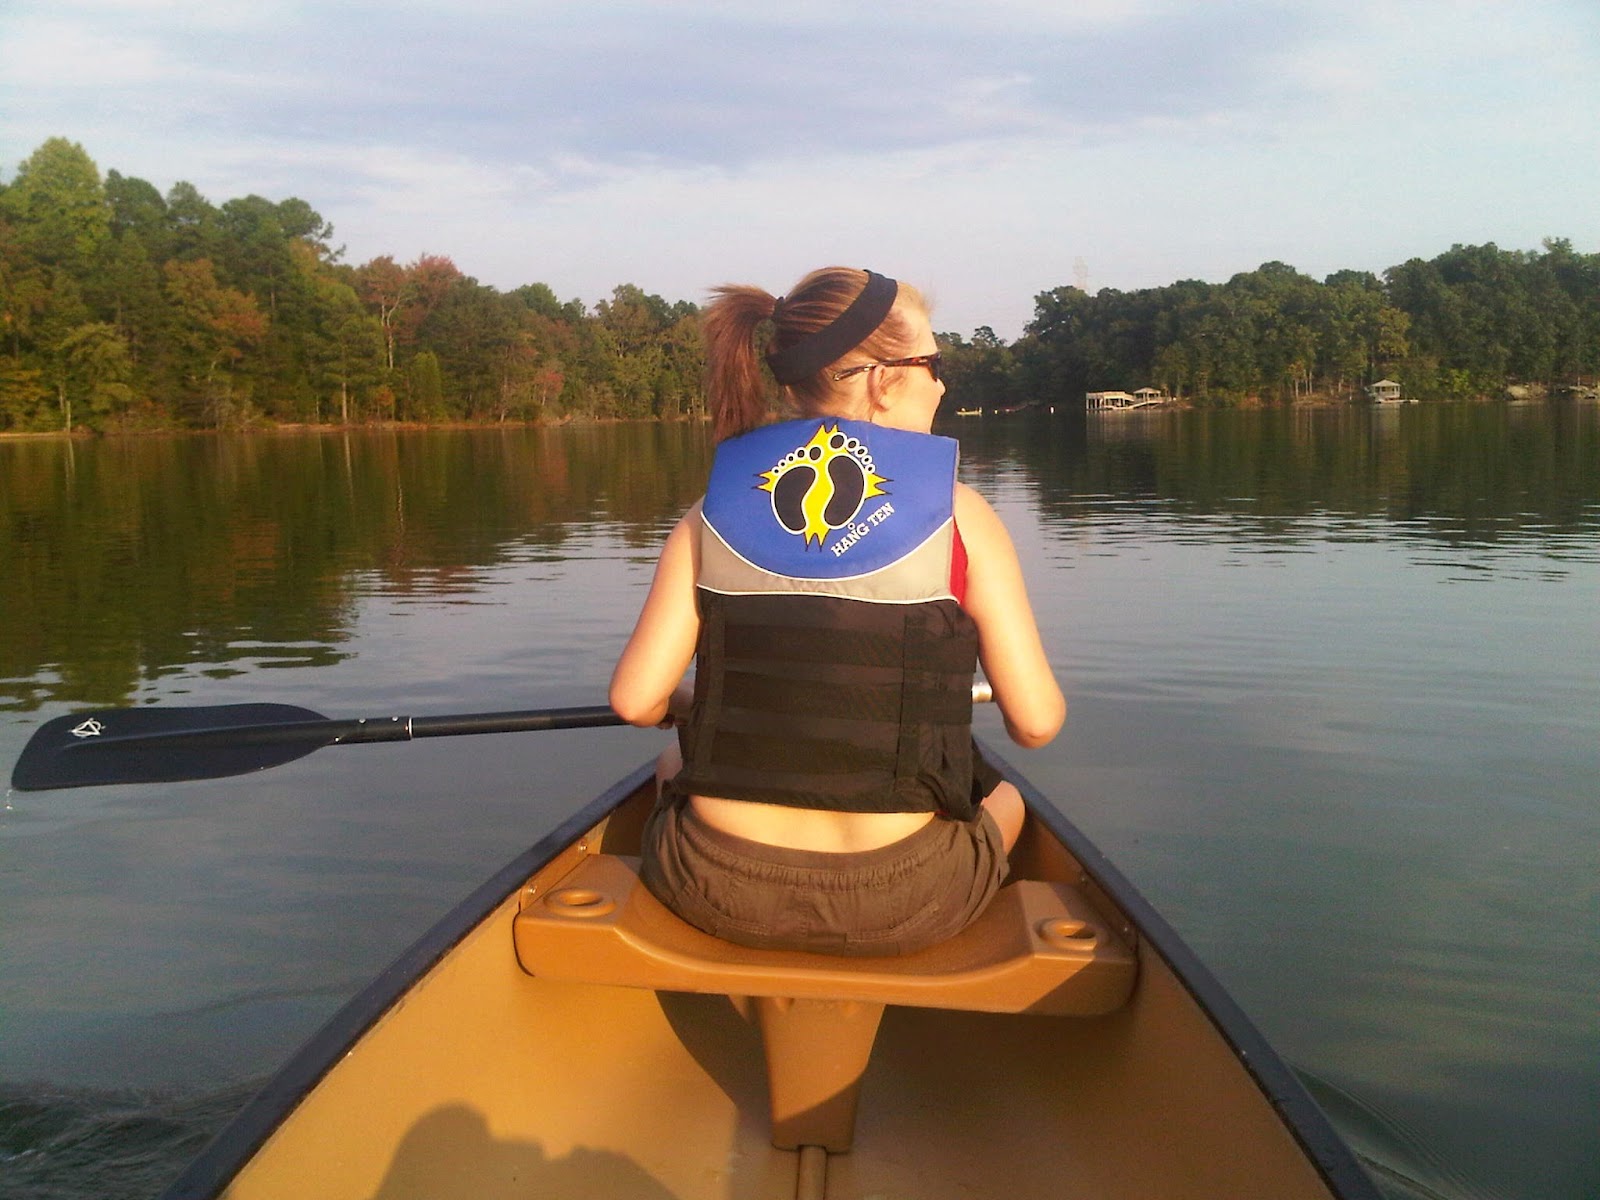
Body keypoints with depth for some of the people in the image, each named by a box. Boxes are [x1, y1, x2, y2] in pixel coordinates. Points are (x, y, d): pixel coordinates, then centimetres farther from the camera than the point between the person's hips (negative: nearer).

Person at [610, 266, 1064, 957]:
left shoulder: (716, 510, -2)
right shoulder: (957, 515, -8)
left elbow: (636, 702, -5)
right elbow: (1036, 723, -7)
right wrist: (1029, 712, 18)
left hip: (716, 894, 2)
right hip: (901, 906, -1)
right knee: (1003, 800, 33)